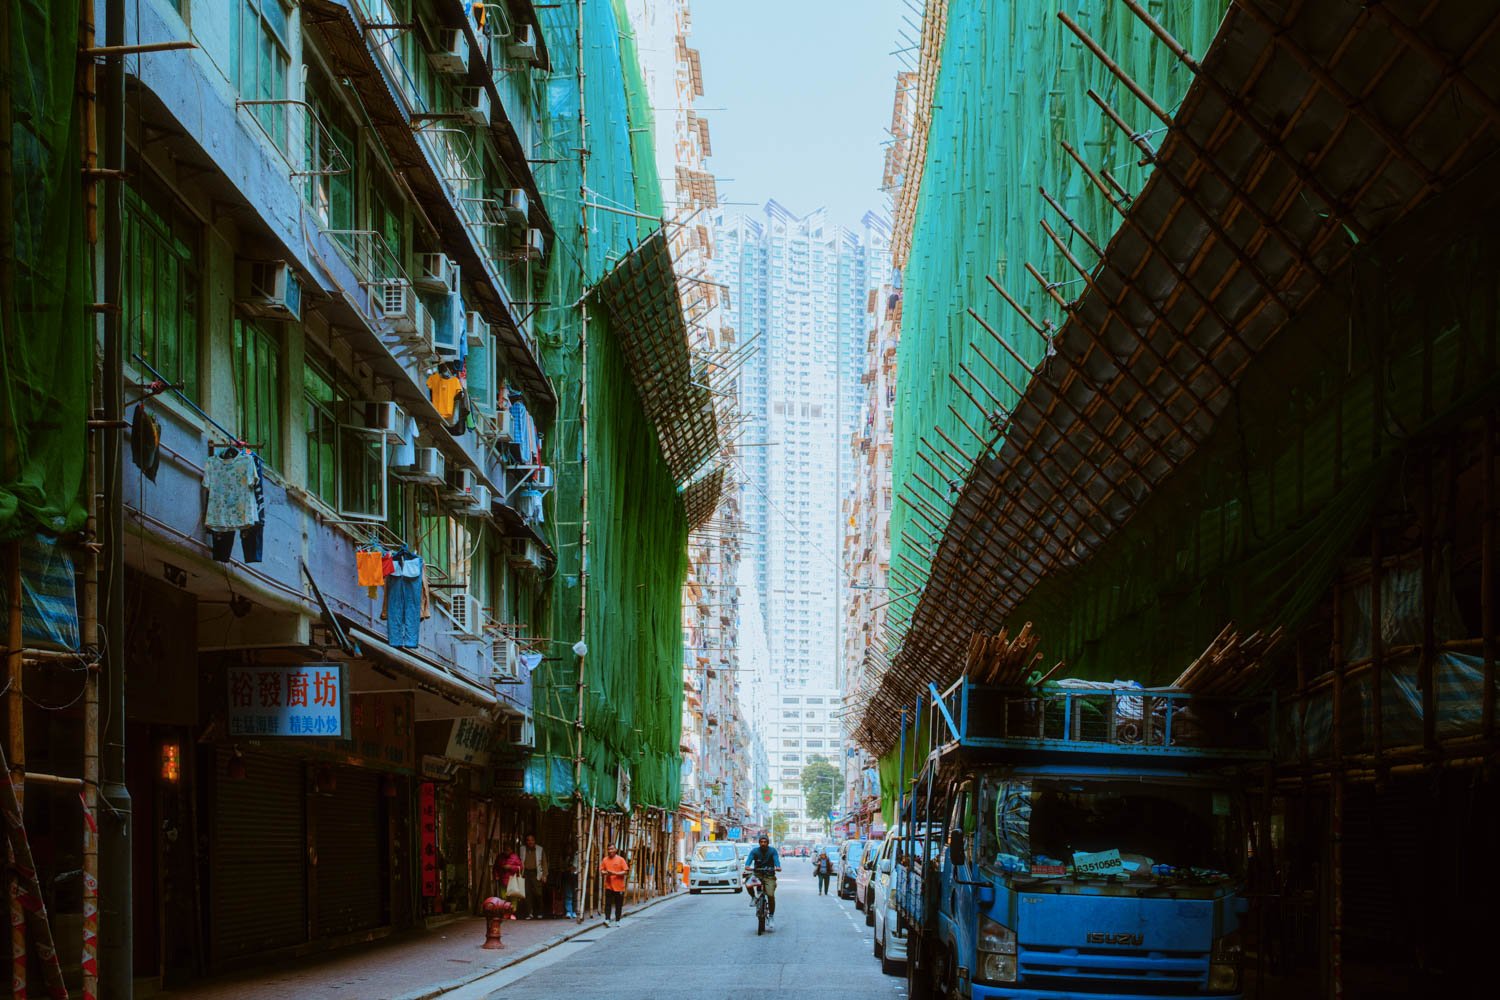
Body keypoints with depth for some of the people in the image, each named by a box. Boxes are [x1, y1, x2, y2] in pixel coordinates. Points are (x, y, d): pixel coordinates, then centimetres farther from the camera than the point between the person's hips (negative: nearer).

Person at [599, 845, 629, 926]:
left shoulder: (620, 859, -3)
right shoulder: (605, 860, 6)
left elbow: (625, 871, -6)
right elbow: (601, 870, 10)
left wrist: (615, 873, -19)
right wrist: (605, 873, -13)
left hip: (619, 886, -1)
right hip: (608, 886, 1)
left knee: (618, 905, 5)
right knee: (608, 903, -7)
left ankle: (617, 921, 14)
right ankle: (607, 919, -9)